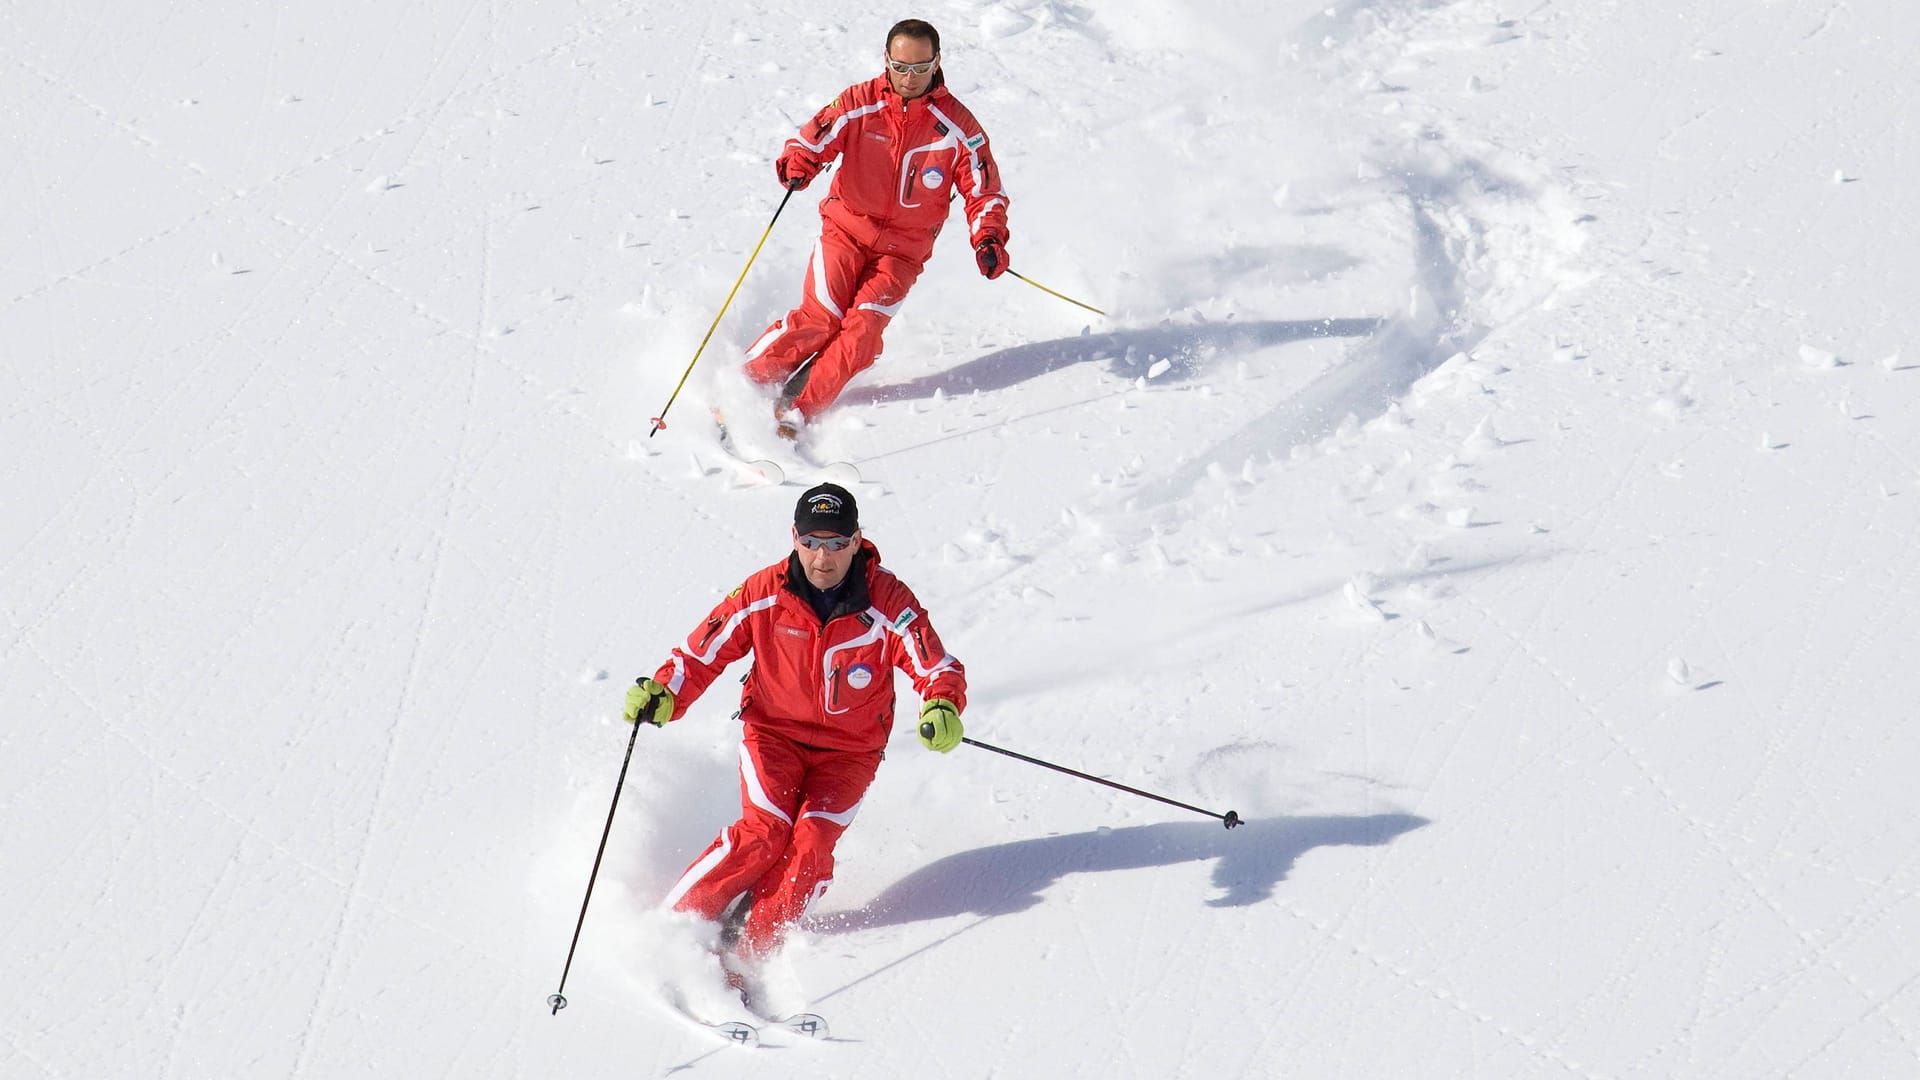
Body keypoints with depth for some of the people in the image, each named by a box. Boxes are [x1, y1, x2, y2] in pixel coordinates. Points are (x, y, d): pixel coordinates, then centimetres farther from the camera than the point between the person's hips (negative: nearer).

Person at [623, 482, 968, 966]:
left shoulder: (888, 604, -17)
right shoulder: (765, 593, -14)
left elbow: (939, 668, -20)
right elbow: (702, 652, -5)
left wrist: (942, 707, -43)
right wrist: (664, 695, -23)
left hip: (849, 749, 0)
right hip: (773, 730, 0)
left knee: (812, 841, -21)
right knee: (766, 830, -21)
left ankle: (751, 947, -8)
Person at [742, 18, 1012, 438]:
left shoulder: (958, 127, -6)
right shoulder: (859, 103, -6)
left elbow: (984, 192, -1)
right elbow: (811, 140, -3)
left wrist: (988, 238, -20)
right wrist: (795, 164, -27)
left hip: (903, 250, 1)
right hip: (846, 228, 0)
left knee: (862, 332, -17)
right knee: (820, 318, -16)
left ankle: (797, 410, -10)